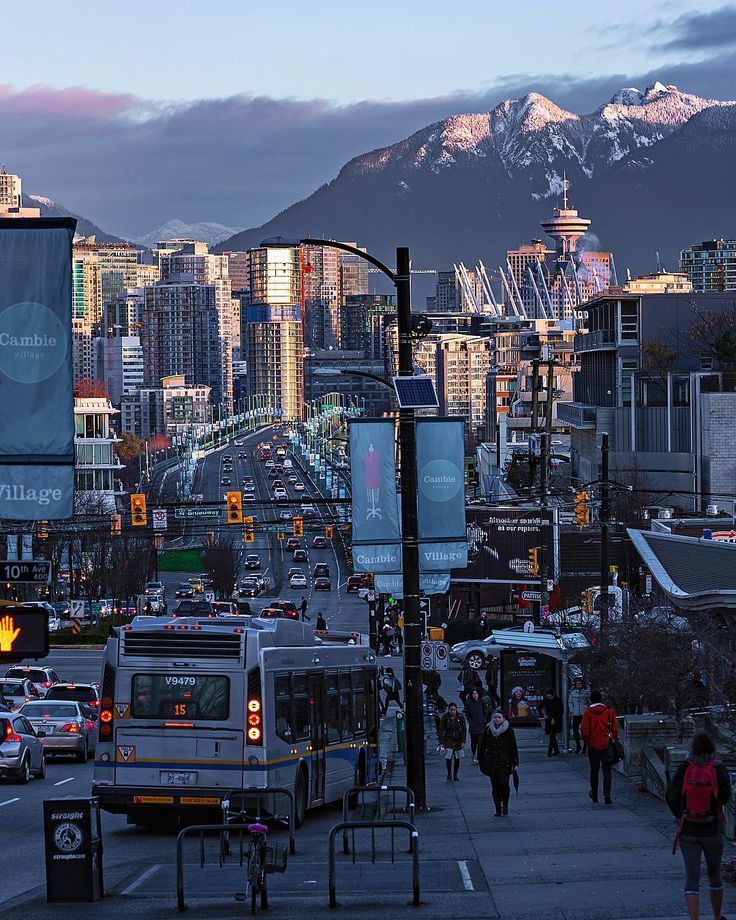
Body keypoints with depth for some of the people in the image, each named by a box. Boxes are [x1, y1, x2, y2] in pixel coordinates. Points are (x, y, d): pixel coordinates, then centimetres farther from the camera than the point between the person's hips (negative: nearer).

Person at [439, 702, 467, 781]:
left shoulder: (460, 718, -3)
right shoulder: (445, 718, -7)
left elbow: (464, 730, 0)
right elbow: (441, 730, -5)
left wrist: (463, 742, -7)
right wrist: (441, 742, -12)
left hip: (458, 741, 2)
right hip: (448, 740, -2)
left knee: (457, 758, 5)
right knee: (448, 757, -13)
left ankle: (455, 774, 19)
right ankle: (449, 773, 8)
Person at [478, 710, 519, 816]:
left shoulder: (508, 730, 1)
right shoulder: (488, 730, 6)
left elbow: (514, 748, 3)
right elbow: (481, 746, 12)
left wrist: (515, 763, -1)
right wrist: (481, 761, 9)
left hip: (504, 763, -2)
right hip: (491, 763, 2)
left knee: (504, 784, -13)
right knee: (495, 787, 3)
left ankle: (505, 805, 10)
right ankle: (498, 809, 11)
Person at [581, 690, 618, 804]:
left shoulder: (588, 712, -7)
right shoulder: (609, 711, -2)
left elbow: (585, 730, -9)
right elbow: (615, 727, 0)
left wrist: (587, 742, 7)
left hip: (593, 746, 0)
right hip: (607, 745, 0)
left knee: (594, 771, 15)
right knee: (607, 770, 0)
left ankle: (594, 794, 26)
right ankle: (607, 794, -17)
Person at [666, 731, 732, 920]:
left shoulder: (684, 768, -6)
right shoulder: (718, 768, -8)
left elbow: (671, 796, -10)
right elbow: (725, 795, -16)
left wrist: (679, 816, 7)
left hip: (688, 831, 0)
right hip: (713, 831, 0)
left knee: (692, 878, -1)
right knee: (714, 875, 21)